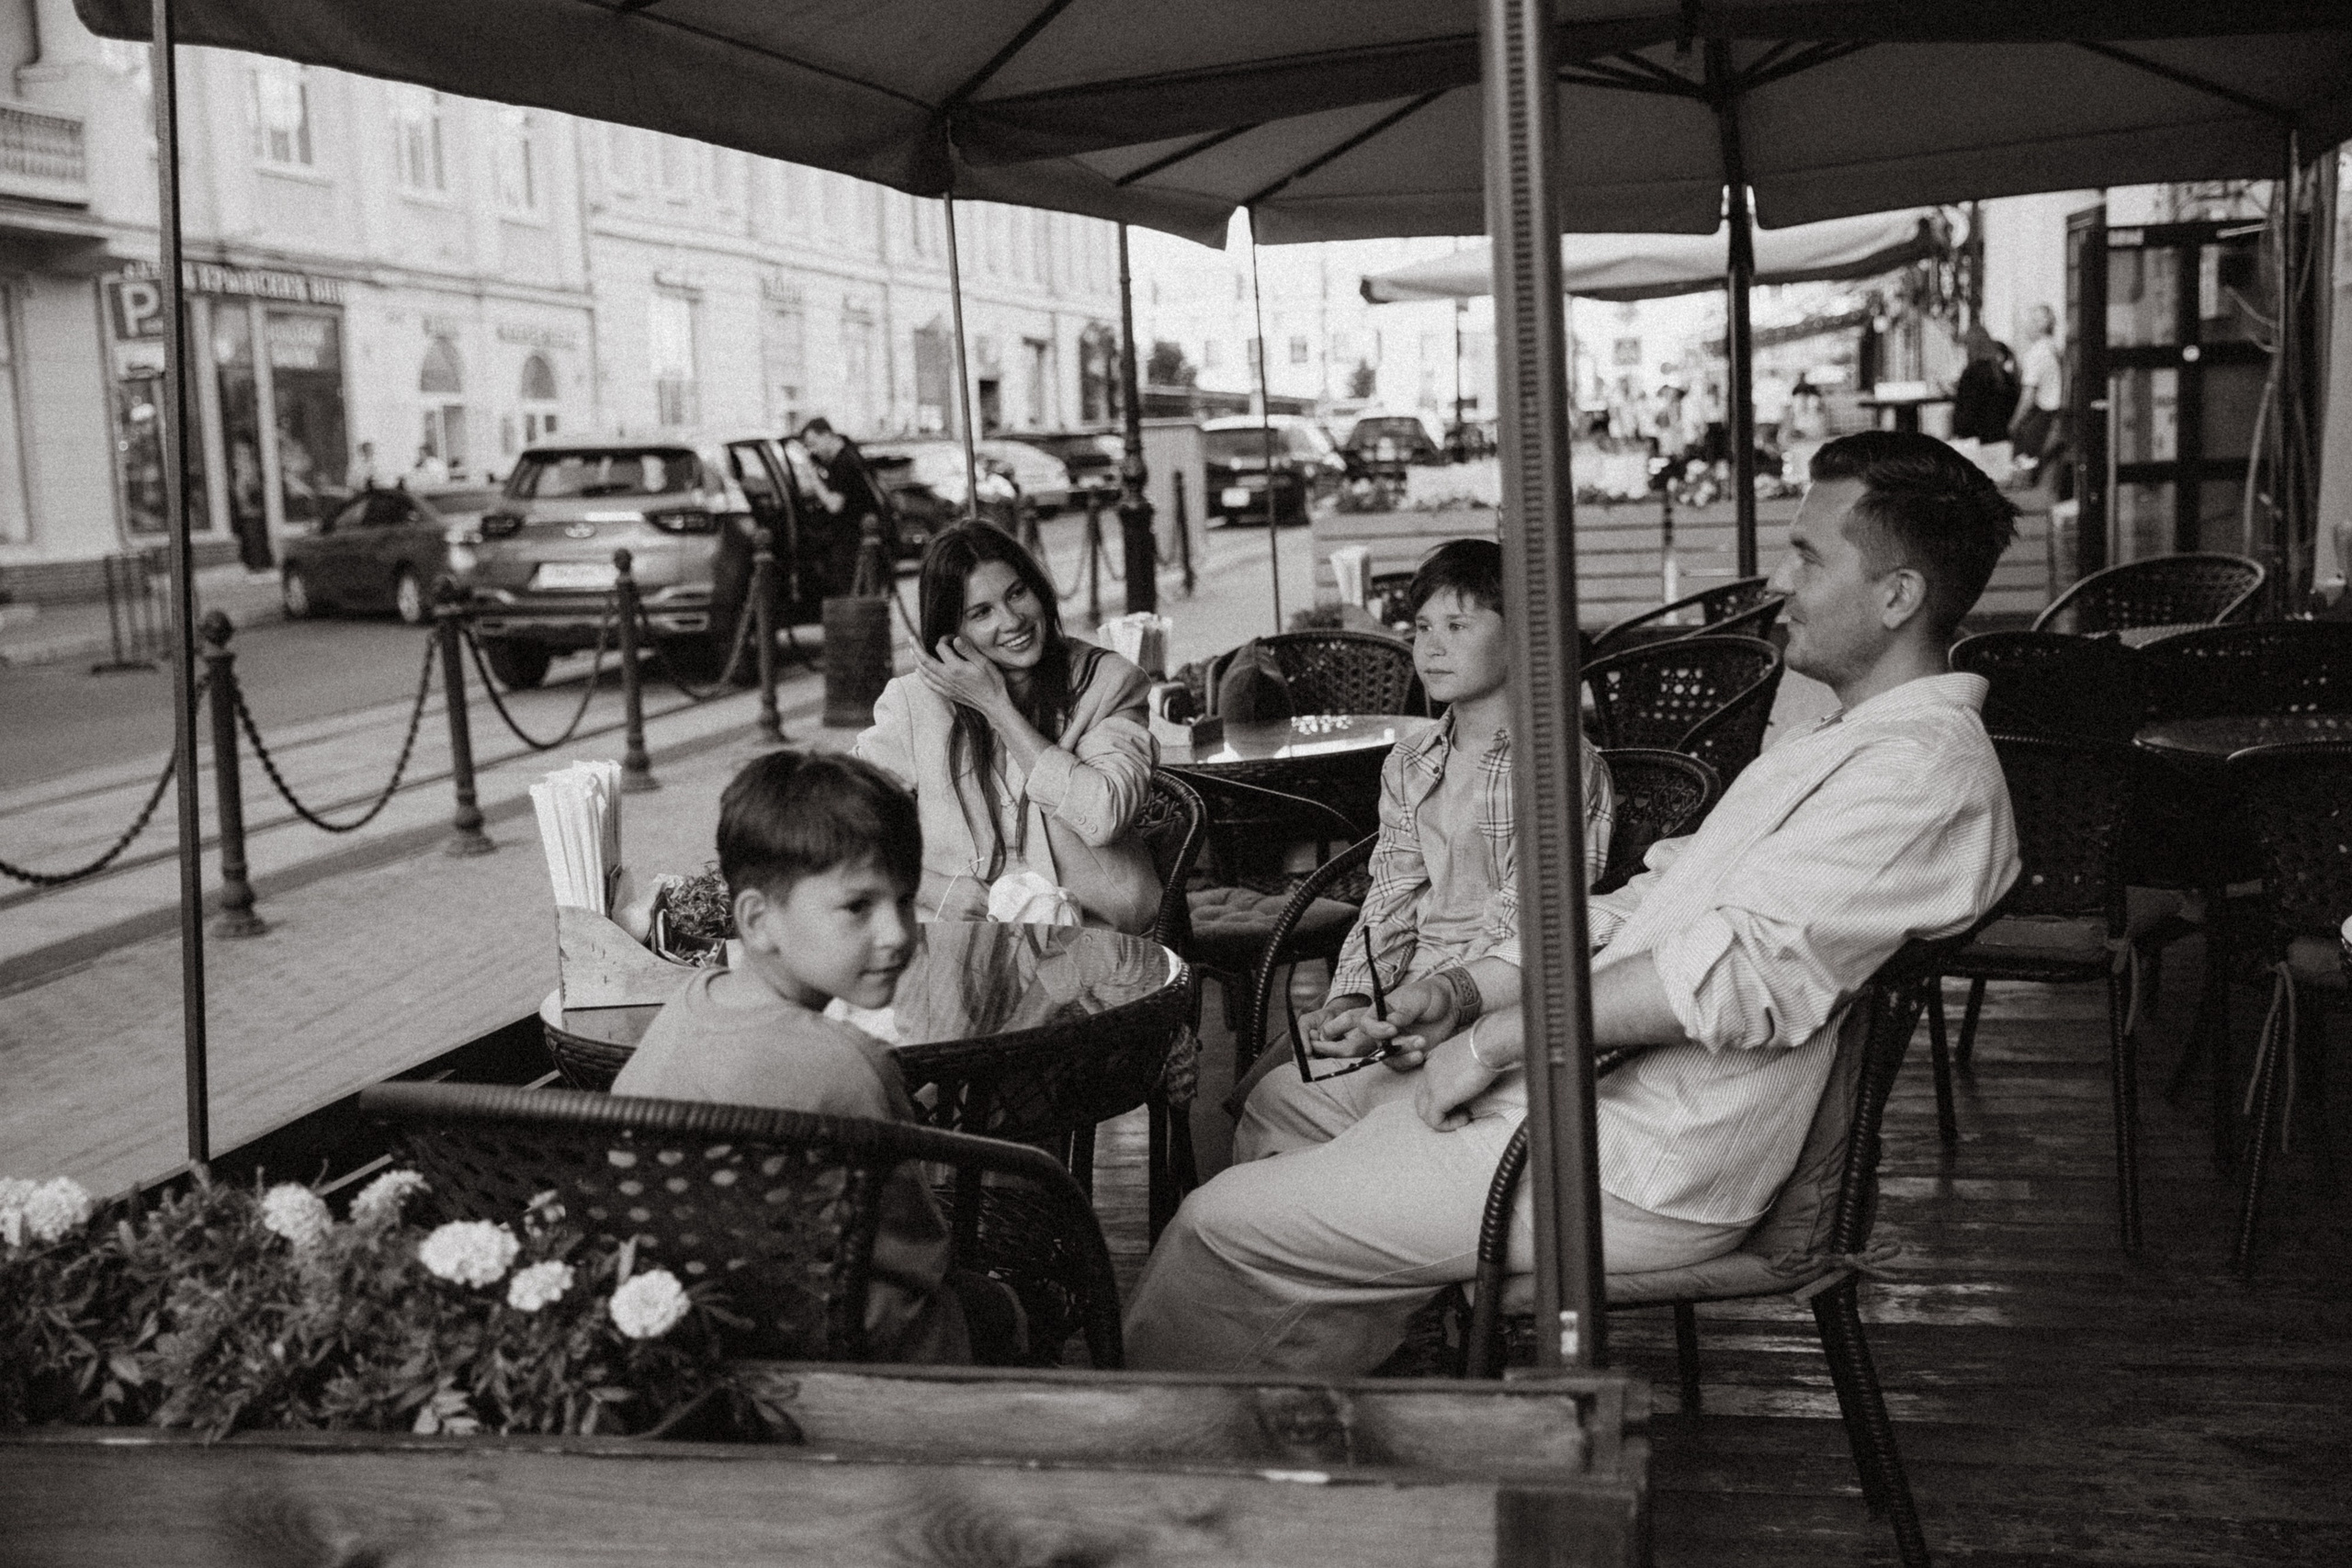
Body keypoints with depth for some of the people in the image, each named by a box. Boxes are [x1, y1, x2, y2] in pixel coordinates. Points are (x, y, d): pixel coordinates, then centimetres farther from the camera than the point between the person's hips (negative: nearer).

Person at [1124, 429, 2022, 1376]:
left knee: (1225, 1224, -6)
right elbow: (1653, 901, 18)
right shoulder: (1847, 739, 18)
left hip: (1648, 1173, -11)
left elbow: (1739, 973, -28)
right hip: (1585, 1084, 11)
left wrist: (1494, 1039, -19)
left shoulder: (1926, 767, -17)